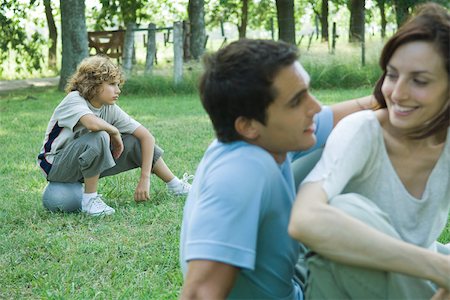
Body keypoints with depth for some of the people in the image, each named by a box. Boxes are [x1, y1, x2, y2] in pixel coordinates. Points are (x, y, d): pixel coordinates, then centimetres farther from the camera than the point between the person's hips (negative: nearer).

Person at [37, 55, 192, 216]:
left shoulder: (111, 109, -7)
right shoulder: (74, 99, -22)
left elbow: (147, 136, -8)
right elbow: (93, 124, -45)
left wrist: (145, 179, -15)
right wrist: (114, 131, -24)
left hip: (87, 164, 6)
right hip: (55, 165, -6)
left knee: (135, 141, -5)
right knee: (99, 137, -33)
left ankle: (175, 185, 13)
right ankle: (90, 199, -20)